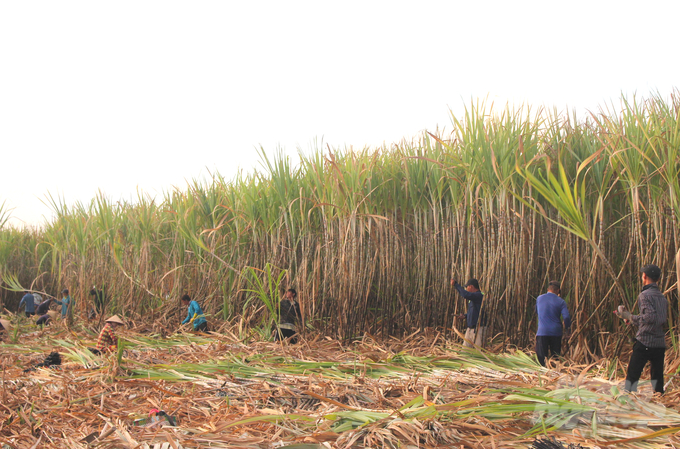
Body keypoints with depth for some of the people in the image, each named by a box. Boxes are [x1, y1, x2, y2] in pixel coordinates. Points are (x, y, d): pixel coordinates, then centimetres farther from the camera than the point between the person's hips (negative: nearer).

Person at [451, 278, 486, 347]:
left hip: (479, 328, -10)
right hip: (470, 328, 10)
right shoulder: (472, 298, 16)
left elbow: (466, 295, -33)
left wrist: (456, 284, -23)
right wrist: (465, 316, 8)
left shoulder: (479, 295, -15)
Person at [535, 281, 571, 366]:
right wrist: (568, 330, 1)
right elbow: (566, 317, -10)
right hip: (556, 332, 0)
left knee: (541, 358, -1)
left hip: (542, 331, 0)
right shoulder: (560, 301, -1)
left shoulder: (539, 298, 7)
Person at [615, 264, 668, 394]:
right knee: (657, 378, 11)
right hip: (660, 343, 7)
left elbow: (650, 317, -22)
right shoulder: (662, 297, 14)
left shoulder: (644, 295, -9)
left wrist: (630, 317, -9)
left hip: (645, 342, -7)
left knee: (632, 377, -2)